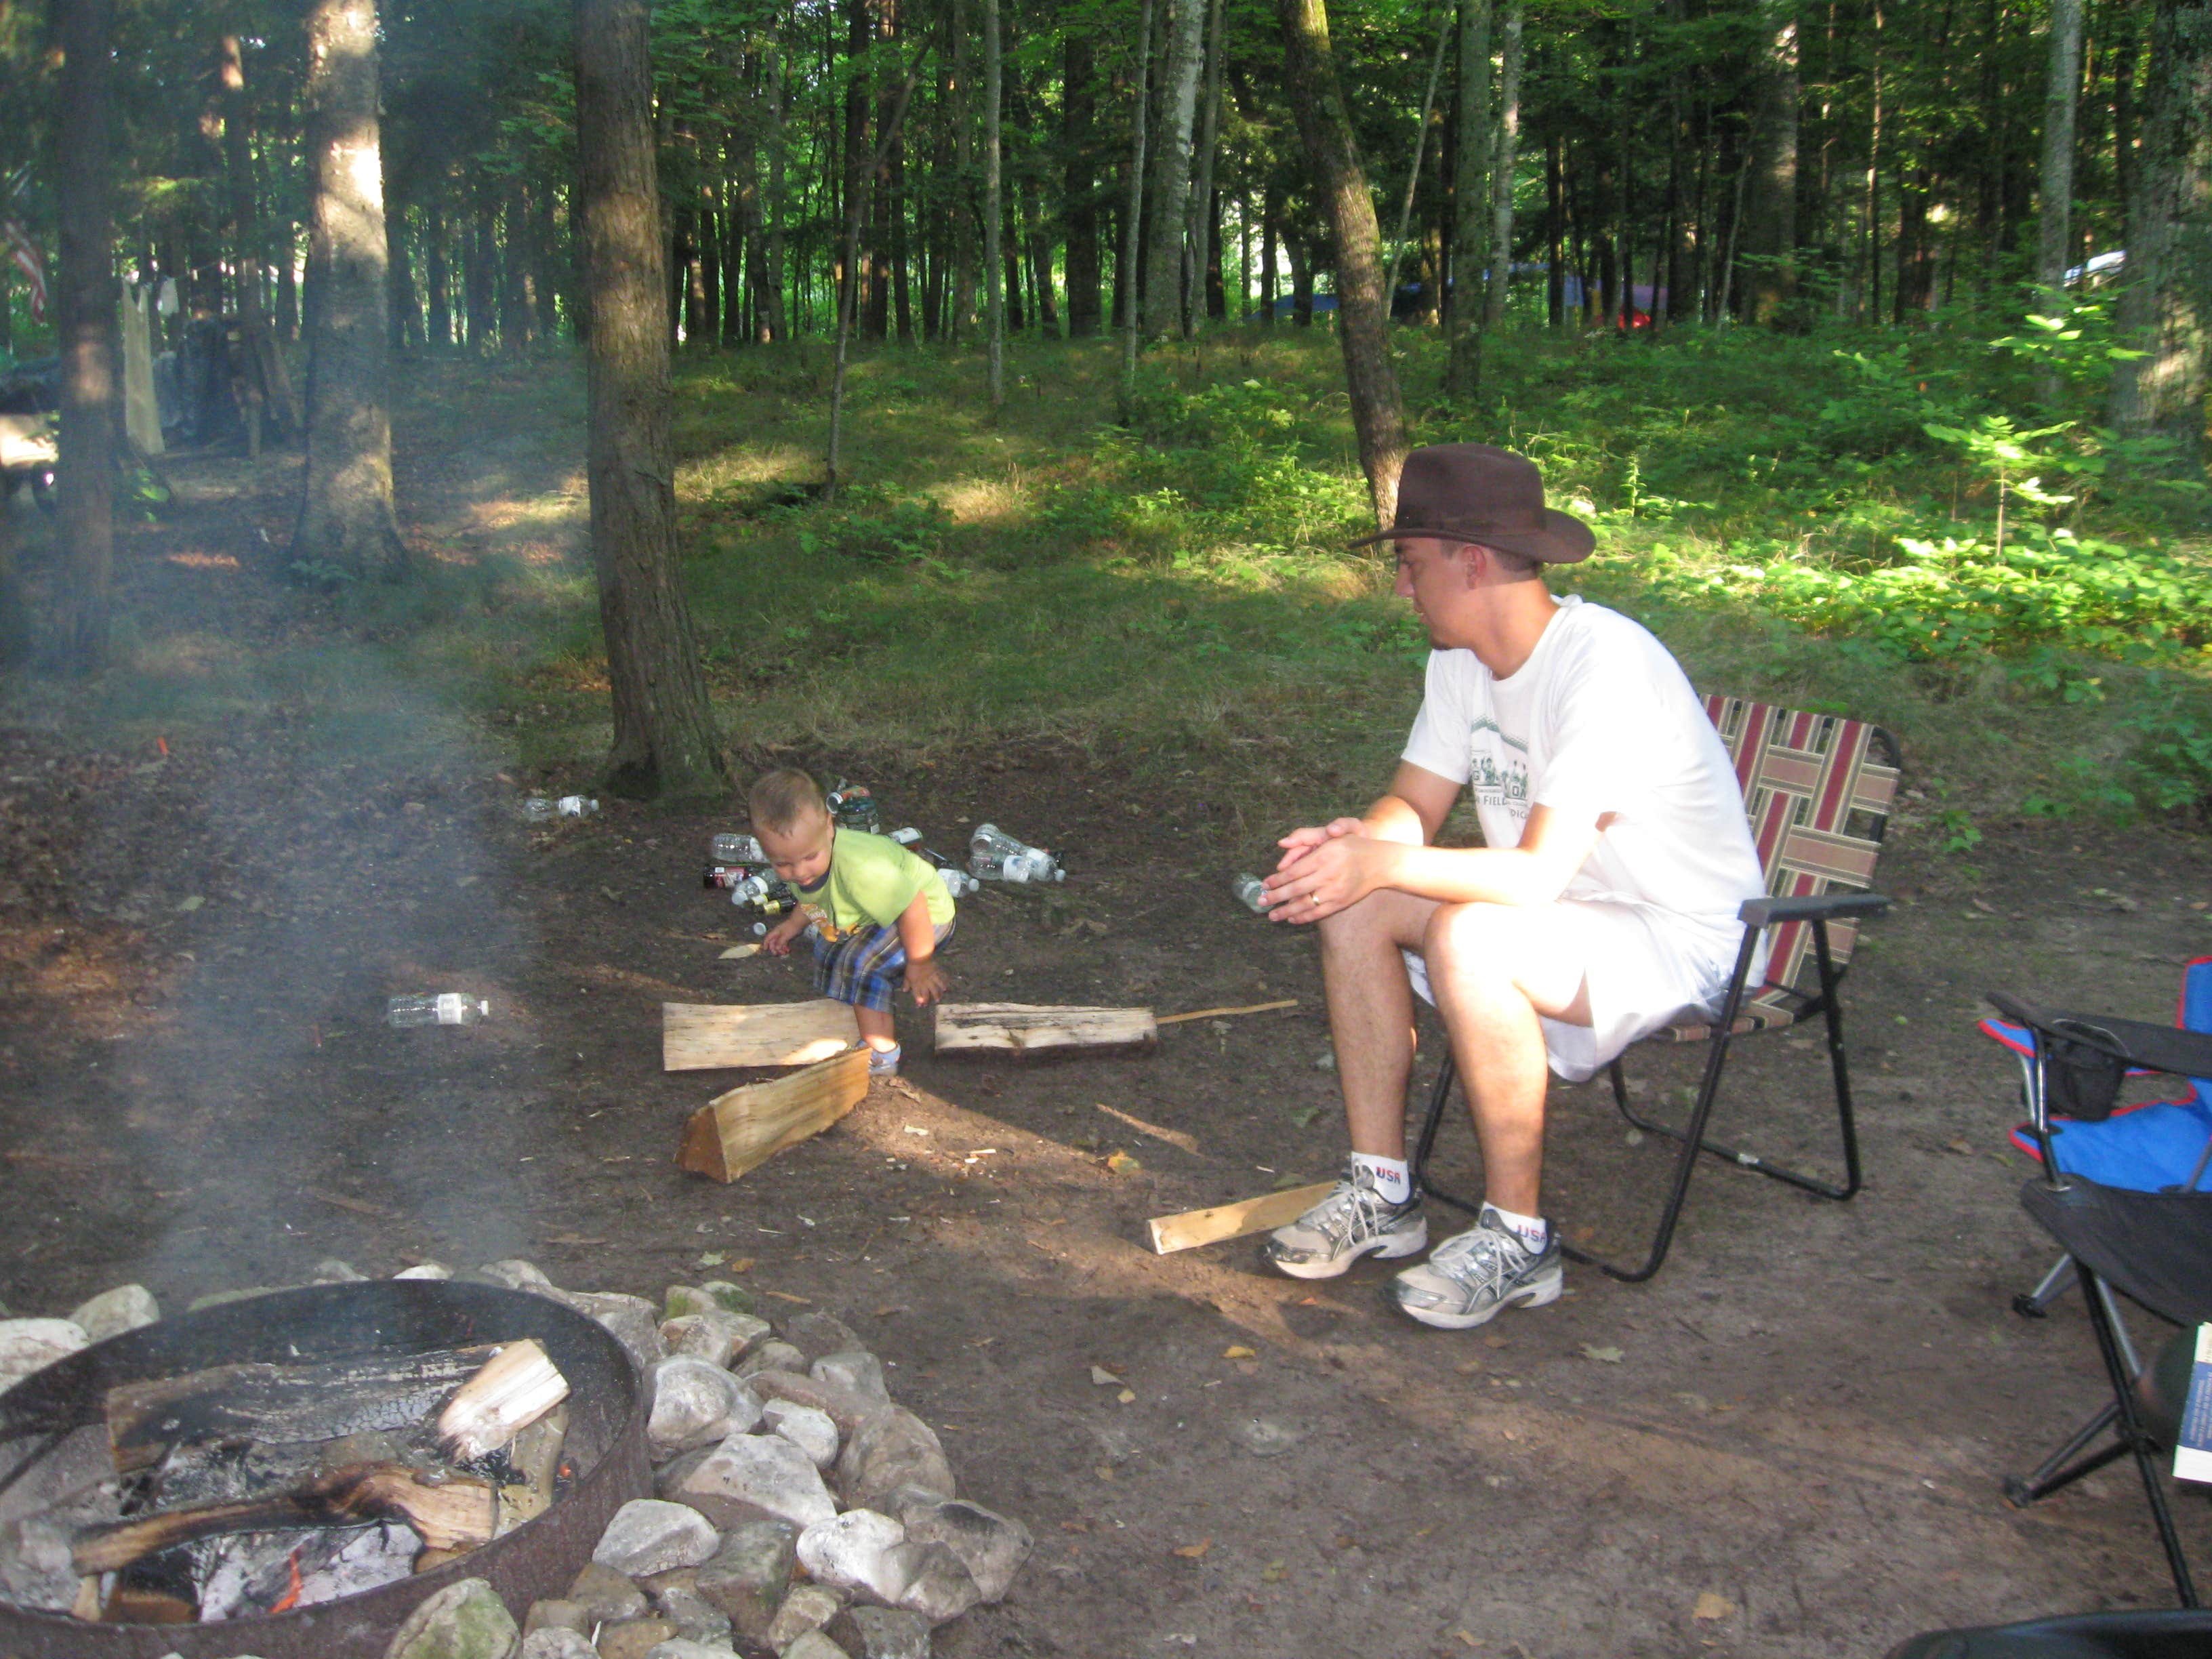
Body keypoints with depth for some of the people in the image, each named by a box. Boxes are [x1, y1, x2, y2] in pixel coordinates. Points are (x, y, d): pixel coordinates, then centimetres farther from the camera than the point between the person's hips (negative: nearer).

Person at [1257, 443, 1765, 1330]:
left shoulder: (1605, 666, -28)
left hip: (1681, 939, -9)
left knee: (1467, 937, -34)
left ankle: (1517, 1237, -17)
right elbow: (1415, 805, 2)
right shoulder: (1462, 659, 0)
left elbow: (1541, 874, -33)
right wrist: (1355, 842, -20)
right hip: (1555, 905, 9)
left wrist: (1386, 864, -40)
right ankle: (1382, 1195, 0)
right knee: (1353, 904, -6)